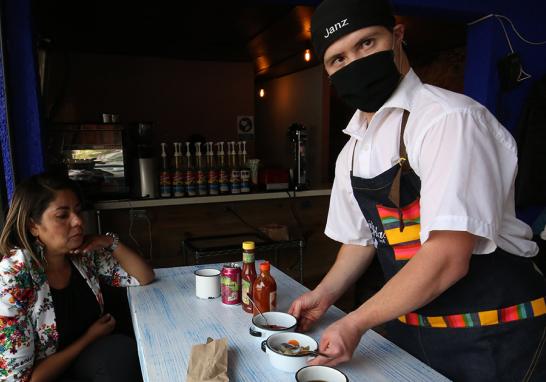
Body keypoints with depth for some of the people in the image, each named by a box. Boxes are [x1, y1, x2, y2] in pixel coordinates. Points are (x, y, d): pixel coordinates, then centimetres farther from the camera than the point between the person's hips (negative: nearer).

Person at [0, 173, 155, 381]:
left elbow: (144, 278, 3)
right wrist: (89, 338, -14)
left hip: (92, 361, 6)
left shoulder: (85, 254, -5)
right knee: (121, 350, -29)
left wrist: (111, 243, -11)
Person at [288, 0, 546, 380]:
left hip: (492, 337, -6)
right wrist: (324, 295, 3)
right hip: (407, 330, 6)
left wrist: (356, 323, -19)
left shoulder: (451, 118, -21)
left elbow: (448, 259, -26)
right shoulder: (351, 154, 2)